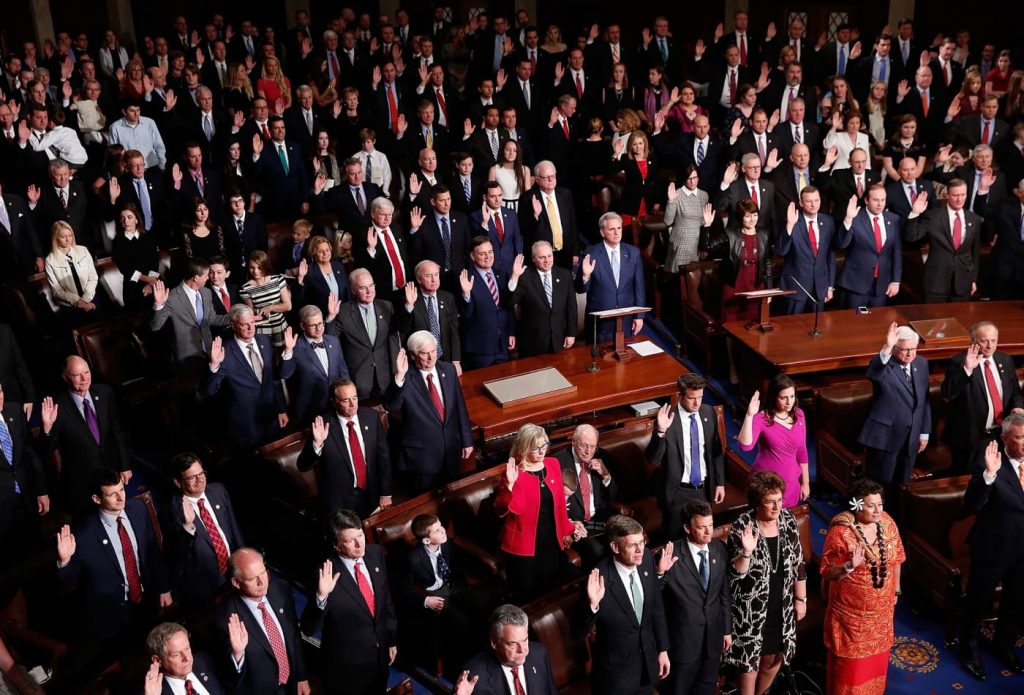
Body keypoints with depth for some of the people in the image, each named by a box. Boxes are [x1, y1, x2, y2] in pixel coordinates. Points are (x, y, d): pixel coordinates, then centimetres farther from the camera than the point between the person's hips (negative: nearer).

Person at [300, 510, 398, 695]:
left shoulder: (375, 553, -9)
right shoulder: (327, 574, -26)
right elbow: (309, 629, -24)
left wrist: (391, 639, 11)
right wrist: (321, 596, -40)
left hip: (380, 654, 5)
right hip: (347, 663, -5)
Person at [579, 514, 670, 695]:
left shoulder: (647, 559, -11)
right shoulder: (600, 579, -28)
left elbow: (657, 607, 3)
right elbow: (581, 631, -21)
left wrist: (663, 649, 8)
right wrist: (593, 604, -39)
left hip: (648, 663, 5)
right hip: (616, 670, -5)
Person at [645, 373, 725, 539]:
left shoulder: (708, 412, -3)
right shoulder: (667, 418, -18)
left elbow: (716, 449, 9)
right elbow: (651, 459, -23)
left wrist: (720, 482, 8)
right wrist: (661, 431, -37)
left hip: (704, 488, 4)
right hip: (677, 492, -4)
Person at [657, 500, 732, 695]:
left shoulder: (719, 548, -5)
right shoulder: (672, 554, -21)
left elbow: (725, 592, 5)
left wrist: (727, 629, 9)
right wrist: (660, 572, -38)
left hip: (713, 635, 5)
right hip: (683, 638, -5)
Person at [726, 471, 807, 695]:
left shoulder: (788, 520, -5)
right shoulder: (742, 527, -18)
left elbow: (798, 563, 5)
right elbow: (735, 573, -20)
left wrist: (801, 599, 7)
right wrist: (746, 552, -37)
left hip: (782, 607, 5)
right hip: (752, 609, -5)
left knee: (775, 657, 19)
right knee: (749, 660, 7)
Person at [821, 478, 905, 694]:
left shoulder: (887, 523, -7)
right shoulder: (840, 532, -24)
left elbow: (896, 559, 8)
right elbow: (828, 573, -20)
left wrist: (896, 590, 14)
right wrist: (850, 566, -37)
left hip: (882, 608, 5)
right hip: (851, 611, -5)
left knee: (876, 655, 23)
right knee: (850, 660, 9)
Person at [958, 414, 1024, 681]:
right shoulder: (989, 466, -23)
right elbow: (972, 505, -35)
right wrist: (989, 474, -46)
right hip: (993, 549, -6)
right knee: (977, 602, 13)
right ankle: (968, 651, 36)